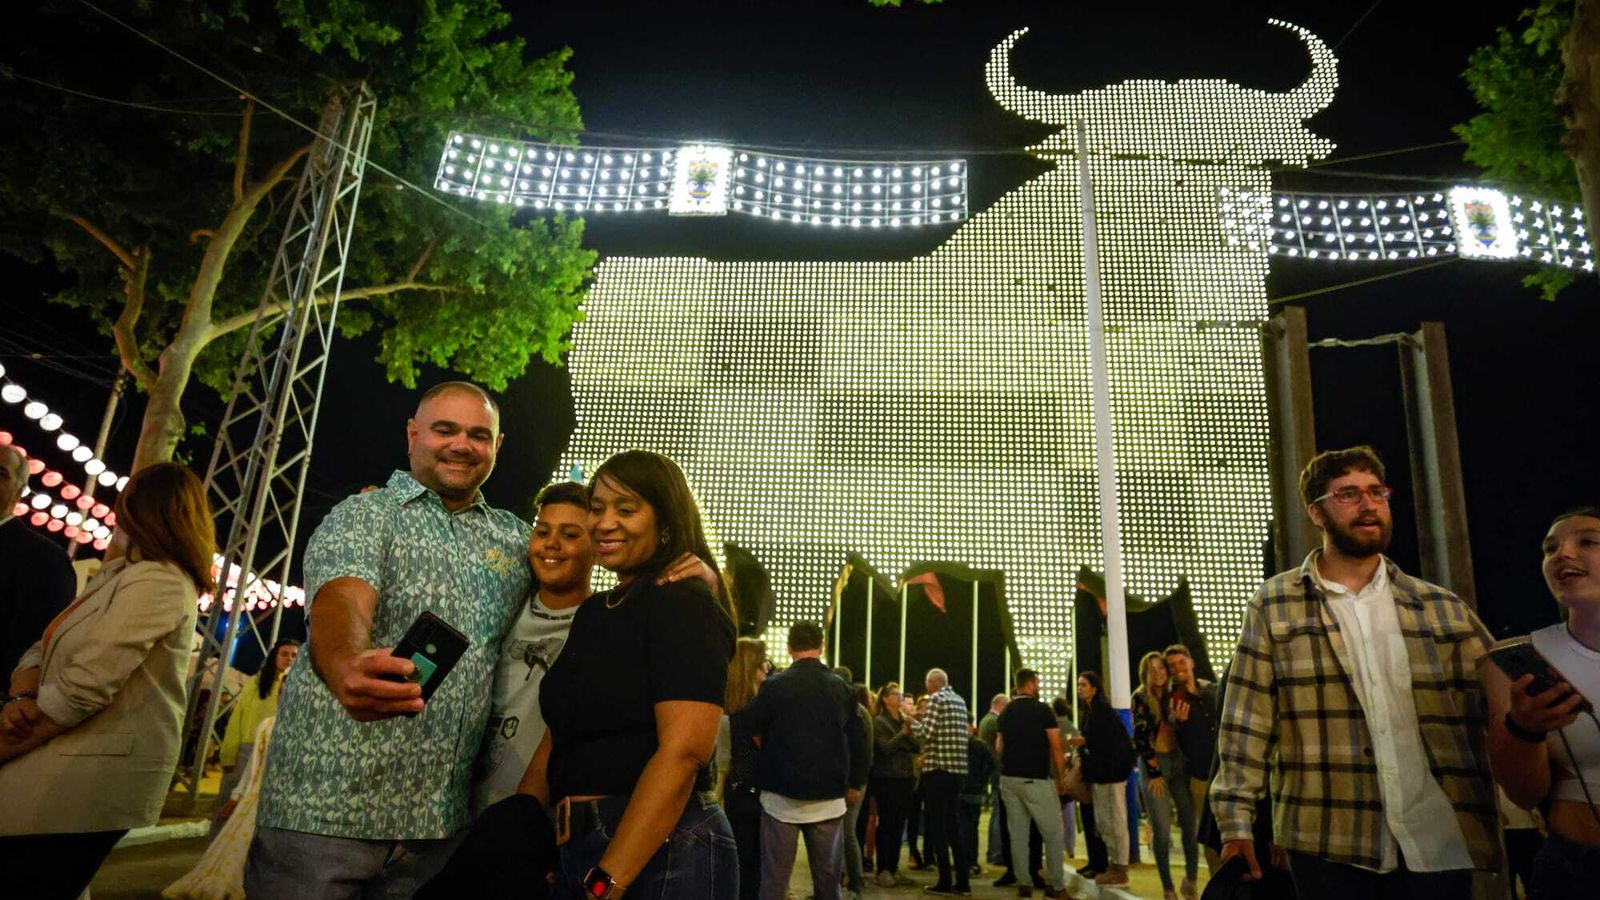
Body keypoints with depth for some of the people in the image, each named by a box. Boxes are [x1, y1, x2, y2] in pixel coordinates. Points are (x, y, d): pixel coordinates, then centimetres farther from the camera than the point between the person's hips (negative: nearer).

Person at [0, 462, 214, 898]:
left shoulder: (155, 580, -16)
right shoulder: (116, 578, 18)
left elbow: (81, 689, -22)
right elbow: (43, 650, 13)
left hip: (92, 774, -9)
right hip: (65, 767, 9)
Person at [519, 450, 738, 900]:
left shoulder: (684, 604, -13)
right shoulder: (593, 612, 12)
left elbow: (683, 752, -22)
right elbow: (557, 740, 13)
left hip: (662, 852, -8)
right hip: (580, 847, 8)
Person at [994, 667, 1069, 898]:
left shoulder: (1006, 713, 9)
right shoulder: (1043, 710, -7)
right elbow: (1056, 749, -7)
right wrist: (1061, 778, 3)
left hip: (1008, 779, 6)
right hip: (1035, 779, -5)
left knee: (1017, 833, 8)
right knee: (1054, 833, 5)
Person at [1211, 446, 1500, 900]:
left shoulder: (1445, 610, 10)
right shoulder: (1274, 605, 1)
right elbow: (1247, 721, -3)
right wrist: (1236, 820, -8)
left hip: (1440, 842, 2)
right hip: (1327, 843, -2)